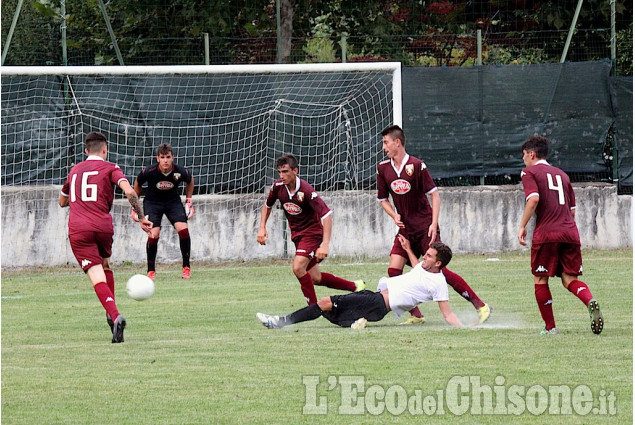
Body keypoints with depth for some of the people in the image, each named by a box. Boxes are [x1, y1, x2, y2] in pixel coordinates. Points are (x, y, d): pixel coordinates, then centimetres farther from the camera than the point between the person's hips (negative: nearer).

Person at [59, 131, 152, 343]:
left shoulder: (74, 170, 20)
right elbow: (129, 191, -10)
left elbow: (62, 201, 33)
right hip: (103, 226, -1)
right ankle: (111, 314, 20)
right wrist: (142, 217, -5)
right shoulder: (109, 168, 8)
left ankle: (115, 315, -31)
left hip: (78, 230, 1)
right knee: (106, 266, 28)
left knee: (98, 278, -10)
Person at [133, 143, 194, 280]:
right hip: (152, 202, -1)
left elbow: (190, 181, 4)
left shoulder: (180, 172, -22)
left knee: (183, 229, -18)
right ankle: (151, 271, -2)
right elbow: (137, 183, -2)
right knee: (153, 234, -19)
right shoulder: (149, 172, -25)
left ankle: (186, 268, -4)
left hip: (173, 201, 1)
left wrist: (189, 200, 4)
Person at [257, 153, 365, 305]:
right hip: (297, 234, 7)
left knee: (298, 268, -25)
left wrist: (325, 245, -37)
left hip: (312, 232, -7)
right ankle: (355, 286, 25)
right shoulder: (278, 186, -8)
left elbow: (327, 215, -29)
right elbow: (267, 206, 14)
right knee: (315, 278, 8)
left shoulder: (306, 191, -26)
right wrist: (262, 228, 0)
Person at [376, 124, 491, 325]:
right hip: (405, 229, 6)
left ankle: (481, 306, -5)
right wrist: (395, 216, -4)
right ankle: (416, 316, 2)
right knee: (394, 270, -9)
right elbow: (383, 199, 15)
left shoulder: (416, 165, -12)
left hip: (425, 228, -6)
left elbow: (434, 194, -10)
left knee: (439, 269, -11)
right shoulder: (383, 168, 4)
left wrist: (434, 224, -18)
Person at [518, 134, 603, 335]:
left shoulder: (529, 172, 5)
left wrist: (522, 226, -8)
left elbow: (534, 199, -14)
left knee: (540, 280, 7)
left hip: (546, 233, -5)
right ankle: (590, 301, -26)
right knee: (569, 279, 4)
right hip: (570, 232, 5)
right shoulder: (561, 174, 24)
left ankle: (550, 327, 5)